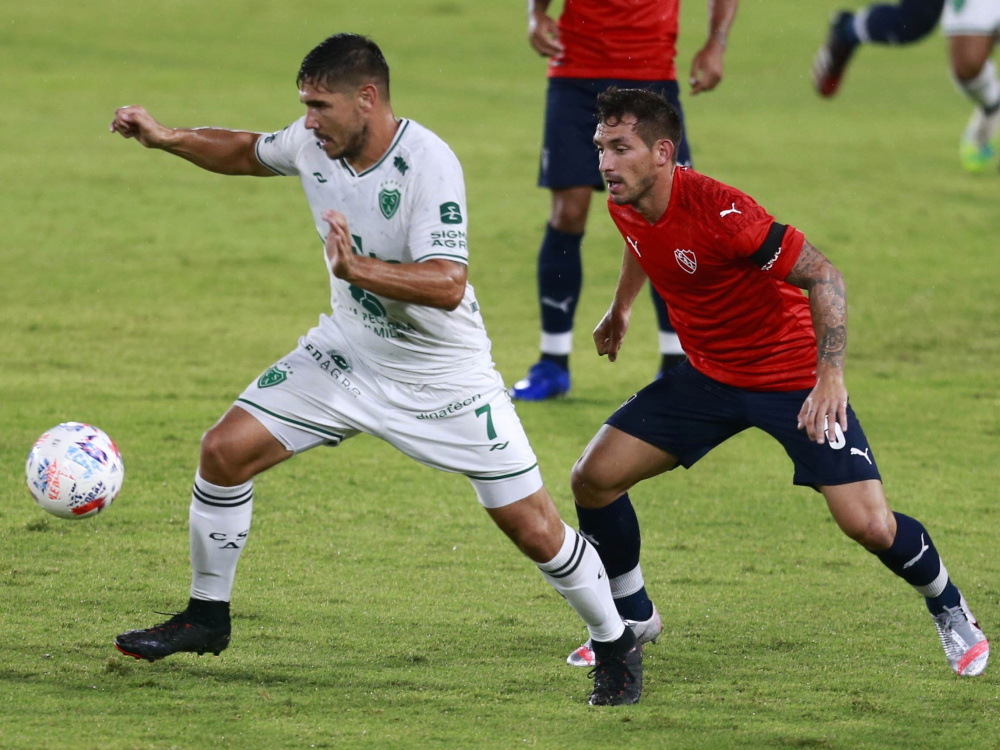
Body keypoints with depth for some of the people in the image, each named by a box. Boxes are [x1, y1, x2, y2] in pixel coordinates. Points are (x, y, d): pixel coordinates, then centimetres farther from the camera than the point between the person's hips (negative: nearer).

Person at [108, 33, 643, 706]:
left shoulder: (428, 164, -29)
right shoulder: (314, 144, -9)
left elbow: (448, 285, -36)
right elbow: (249, 152, 15)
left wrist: (358, 268, -48)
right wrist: (166, 139, 2)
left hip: (445, 380, -6)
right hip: (348, 351, 6)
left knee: (533, 529, -6)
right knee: (226, 449, -4)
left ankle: (617, 646, 17)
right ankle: (207, 618, 14)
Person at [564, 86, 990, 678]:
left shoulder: (717, 211, -31)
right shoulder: (625, 205, -8)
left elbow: (821, 274, -28)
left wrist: (830, 376, -34)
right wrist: (620, 308, 34)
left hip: (793, 379, -7)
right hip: (708, 376, 7)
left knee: (870, 525, -15)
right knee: (595, 477, -3)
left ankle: (949, 609, 16)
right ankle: (632, 615, 20)